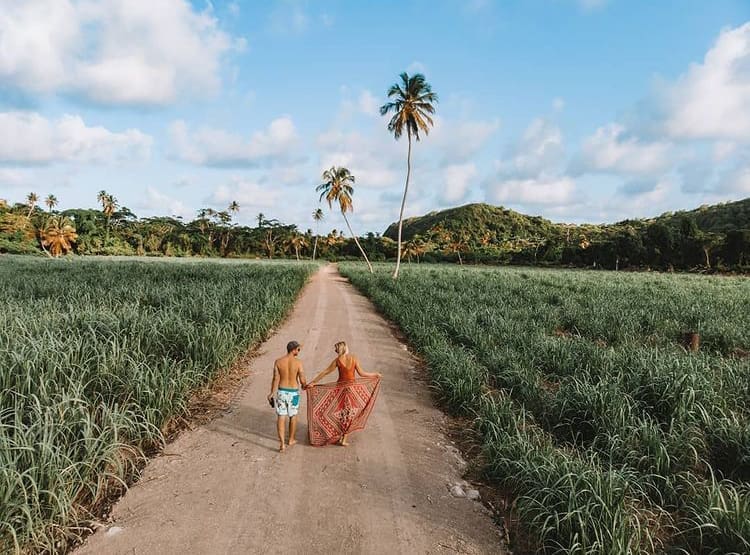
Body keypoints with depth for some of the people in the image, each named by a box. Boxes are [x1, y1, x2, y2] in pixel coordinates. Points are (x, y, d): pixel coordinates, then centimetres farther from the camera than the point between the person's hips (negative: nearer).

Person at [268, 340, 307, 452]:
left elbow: (276, 379, -7)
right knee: (293, 416, 18)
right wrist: (305, 385, 11)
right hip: (293, 393, -1)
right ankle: (291, 440, 31)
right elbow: (302, 381, -13)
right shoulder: (298, 363, -15)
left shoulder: (278, 362, -8)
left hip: (281, 392, 1)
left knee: (281, 417, 4)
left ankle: (282, 444, -2)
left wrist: (272, 393, 5)